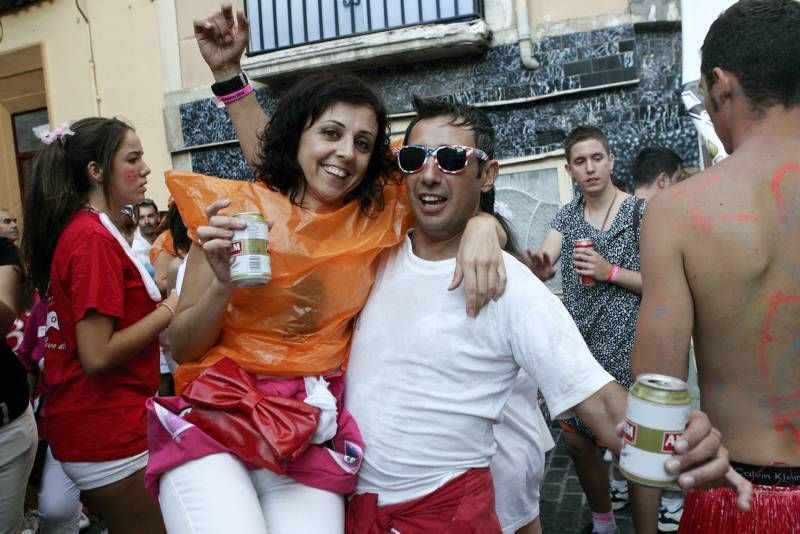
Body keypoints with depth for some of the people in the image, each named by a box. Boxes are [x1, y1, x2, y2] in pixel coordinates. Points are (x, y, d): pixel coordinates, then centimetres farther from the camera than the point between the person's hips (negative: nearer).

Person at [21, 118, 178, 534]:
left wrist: (157, 300, 7)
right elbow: (97, 356, -23)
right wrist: (169, 309, -15)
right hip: (106, 433, -9)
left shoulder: (78, 230, 9)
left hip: (91, 425, 9)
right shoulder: (94, 238, -20)